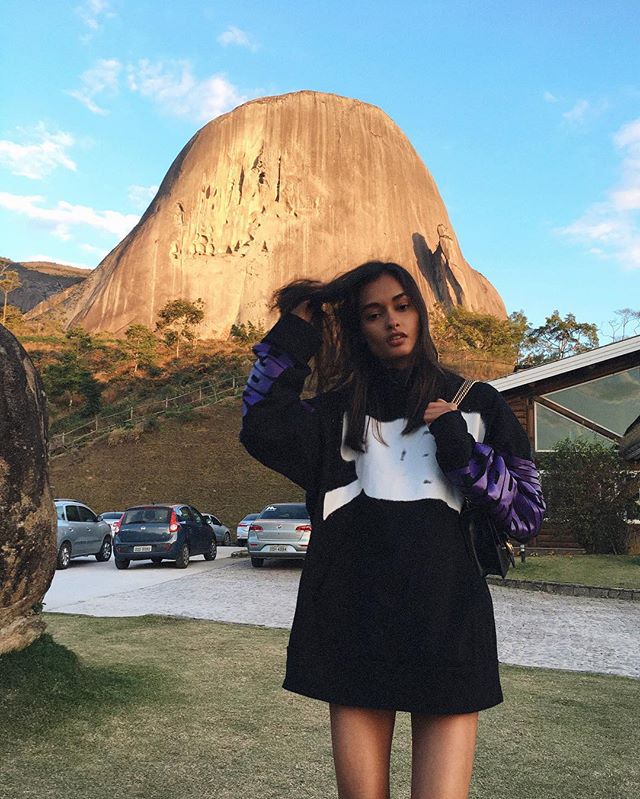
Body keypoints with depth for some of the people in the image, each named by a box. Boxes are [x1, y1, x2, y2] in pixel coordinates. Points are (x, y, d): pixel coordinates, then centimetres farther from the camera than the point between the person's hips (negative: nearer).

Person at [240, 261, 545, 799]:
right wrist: (297, 330, -2)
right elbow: (263, 428, -7)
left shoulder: (477, 405, 8)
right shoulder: (341, 410, 11)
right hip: (355, 626, 2)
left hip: (446, 621, -1)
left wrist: (459, 444, -8)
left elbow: (528, 515, 3)